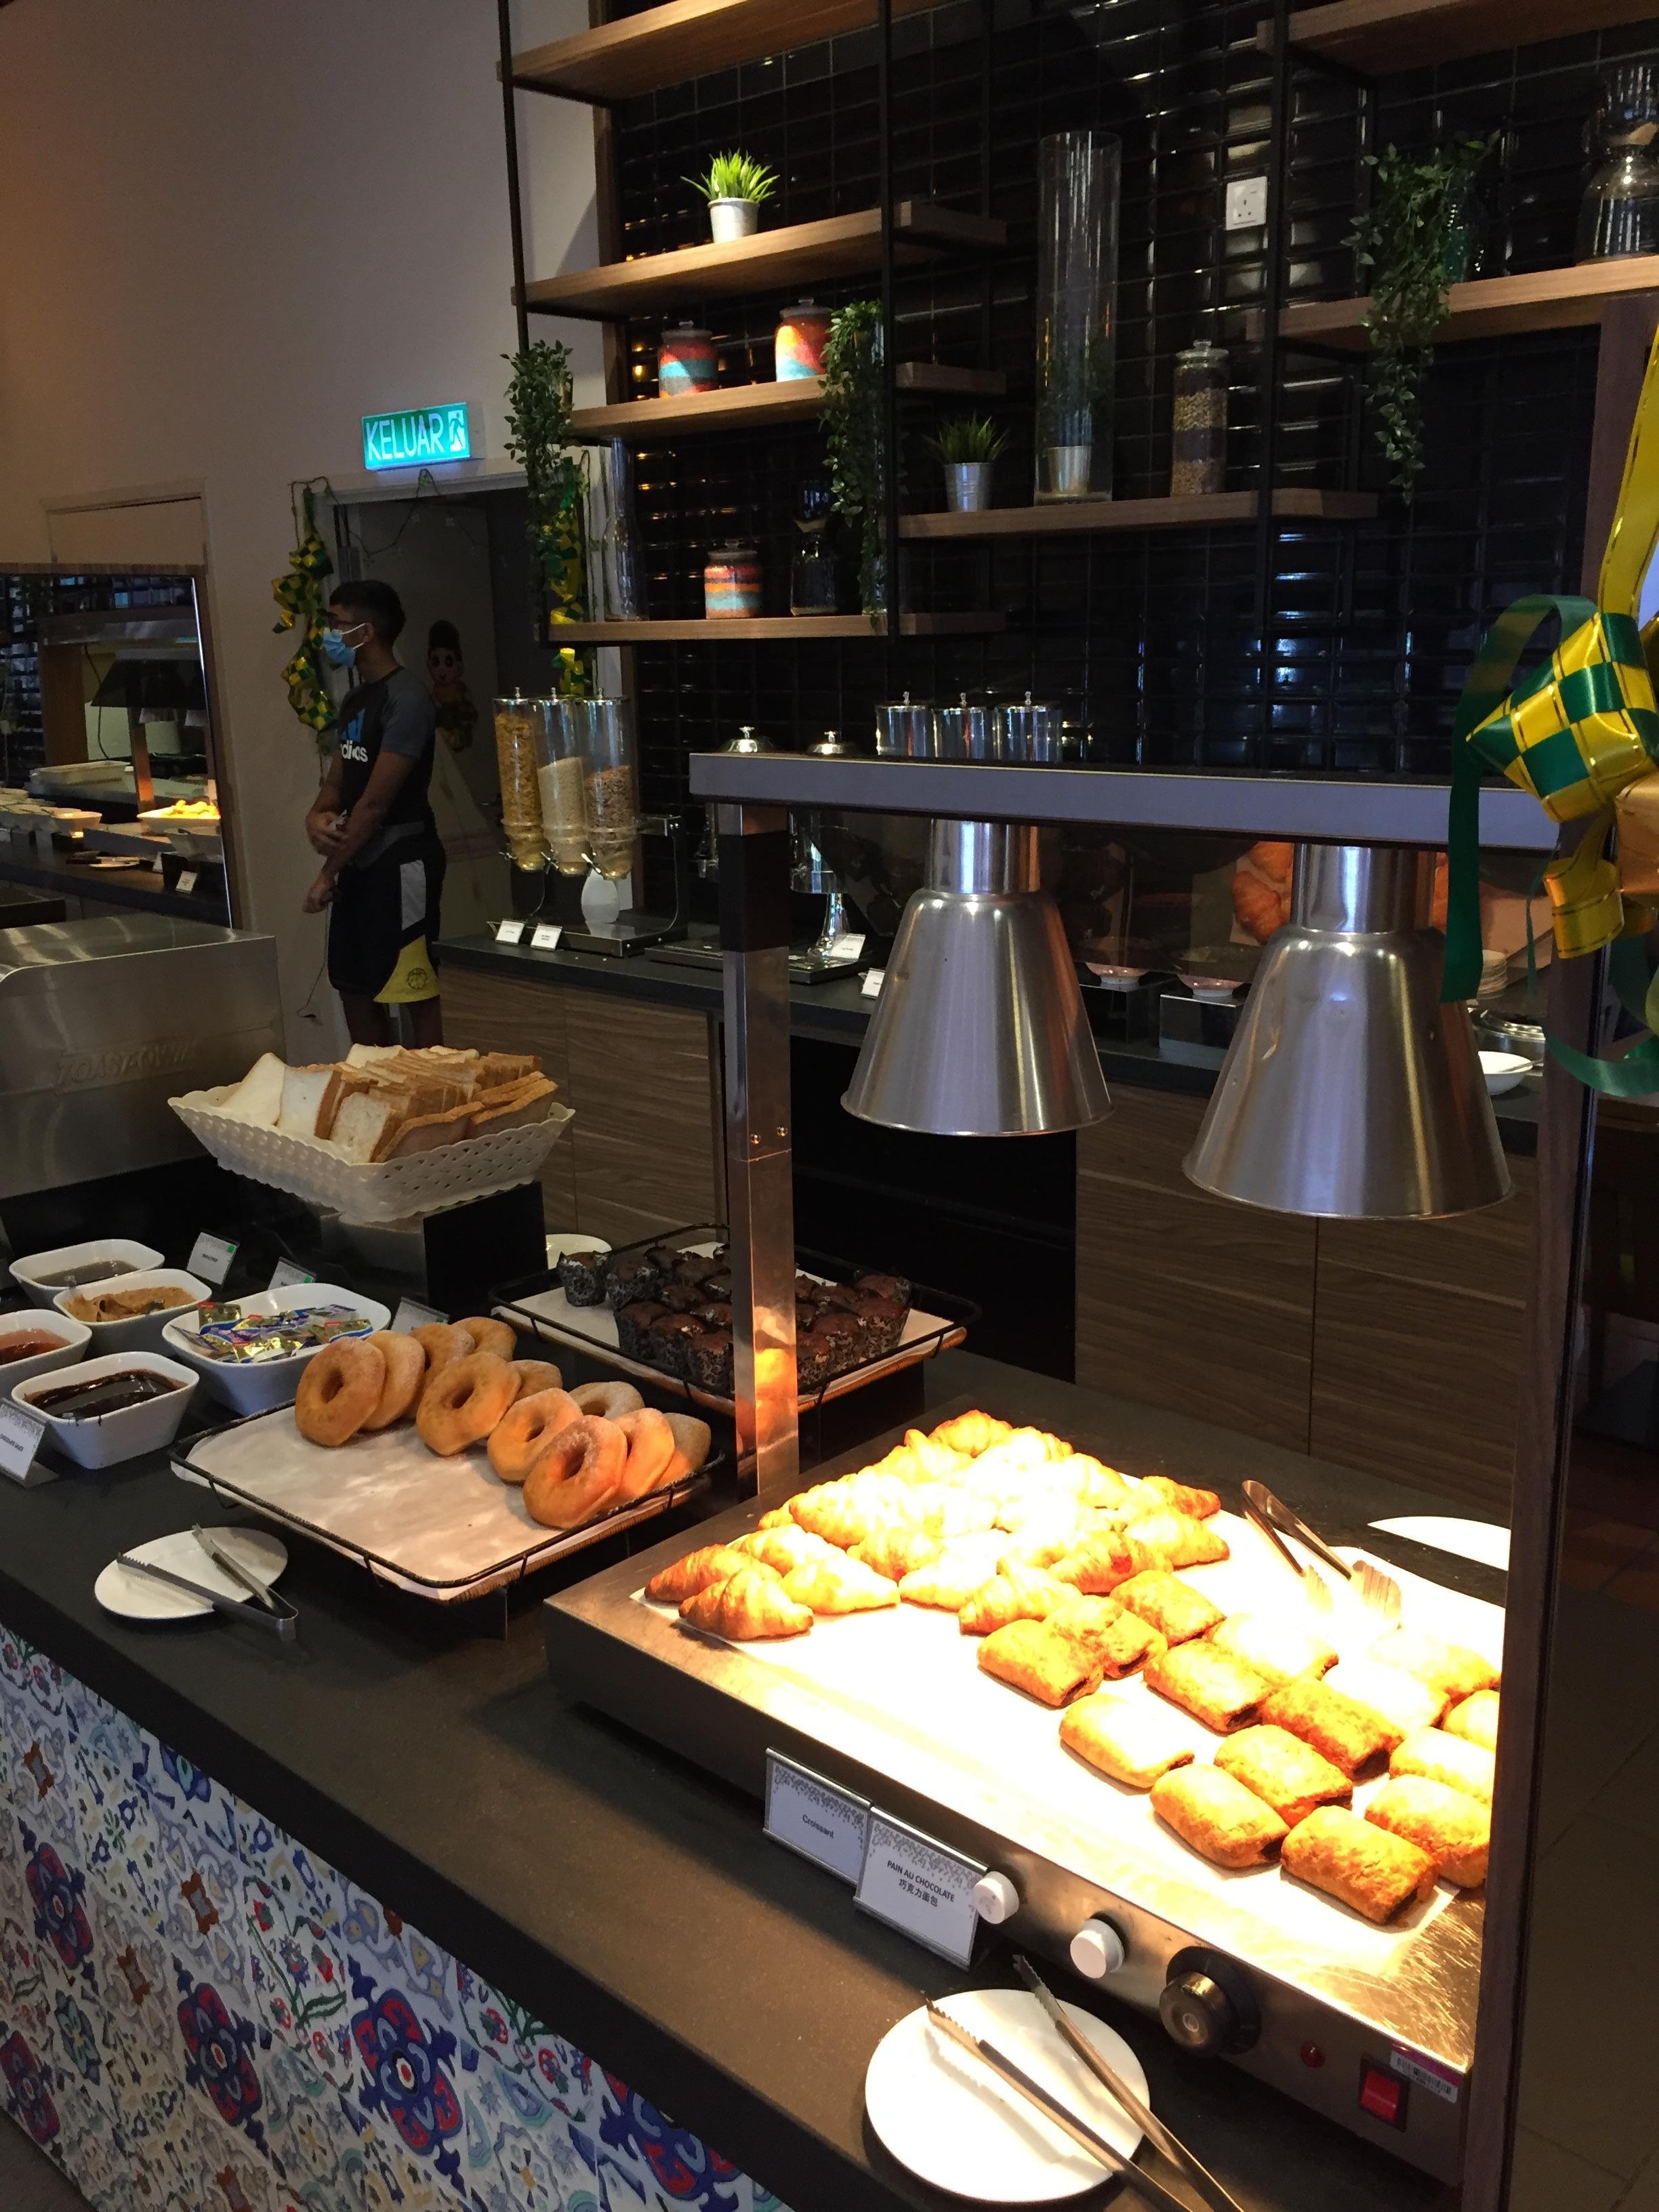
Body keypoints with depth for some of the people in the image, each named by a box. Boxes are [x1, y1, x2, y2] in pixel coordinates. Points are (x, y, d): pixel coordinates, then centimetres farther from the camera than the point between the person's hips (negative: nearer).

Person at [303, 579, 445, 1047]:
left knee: (418, 994, -4)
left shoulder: (406, 699, -17)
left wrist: (327, 874, -14)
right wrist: (317, 816, -7)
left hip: (400, 863, -10)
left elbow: (376, 802, -19)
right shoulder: (354, 699, 13)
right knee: (356, 987, 15)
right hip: (359, 862, 10)